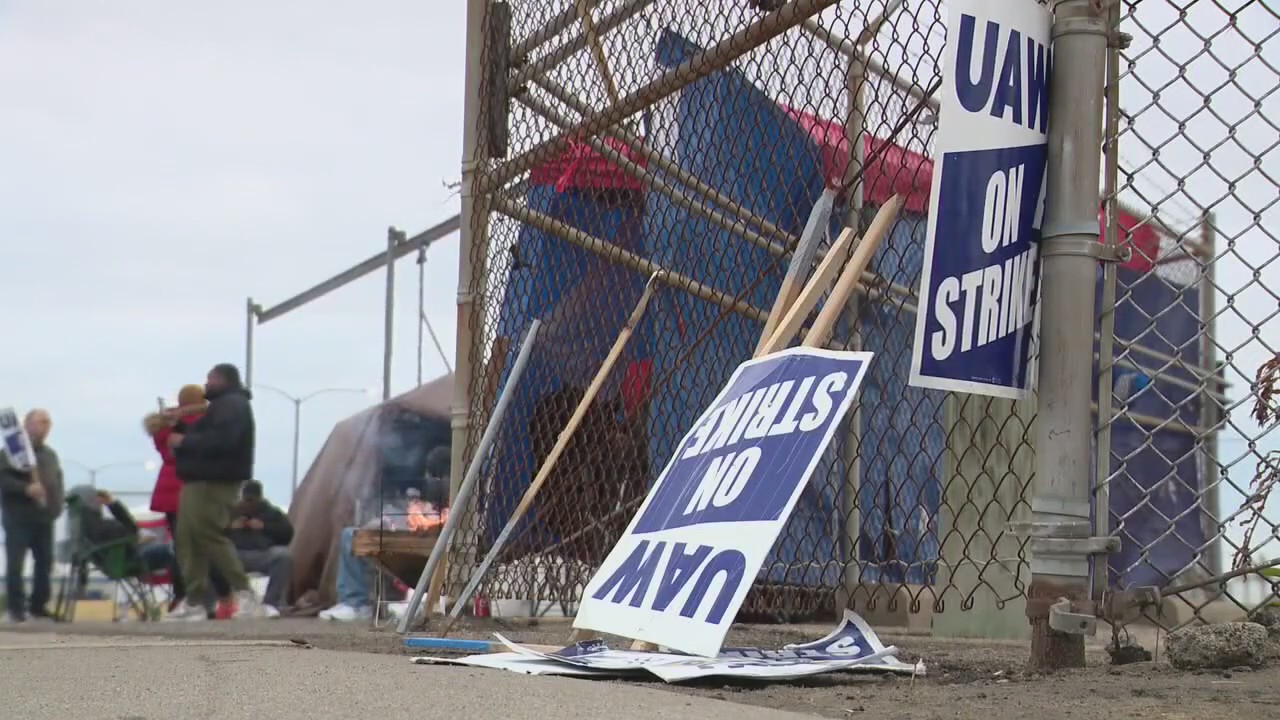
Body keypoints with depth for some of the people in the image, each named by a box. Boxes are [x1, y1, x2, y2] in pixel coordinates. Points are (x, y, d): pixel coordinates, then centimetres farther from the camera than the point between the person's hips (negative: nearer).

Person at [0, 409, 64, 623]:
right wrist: (25, 488, -26)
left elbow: (57, 482, 23)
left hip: (44, 519, 6)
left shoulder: (50, 454, 18)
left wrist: (56, 506, 7)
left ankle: (38, 606, 16)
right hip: (18, 518, -6)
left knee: (45, 563, 7)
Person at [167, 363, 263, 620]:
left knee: (210, 537, -14)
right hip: (202, 482, 11)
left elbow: (221, 440, -24)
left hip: (213, 484, -11)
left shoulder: (232, 405, -10)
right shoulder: (222, 406, 25)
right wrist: (182, 438, 8)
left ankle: (244, 595, -12)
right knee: (188, 540, 5)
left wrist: (185, 441, -17)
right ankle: (194, 601, 4)